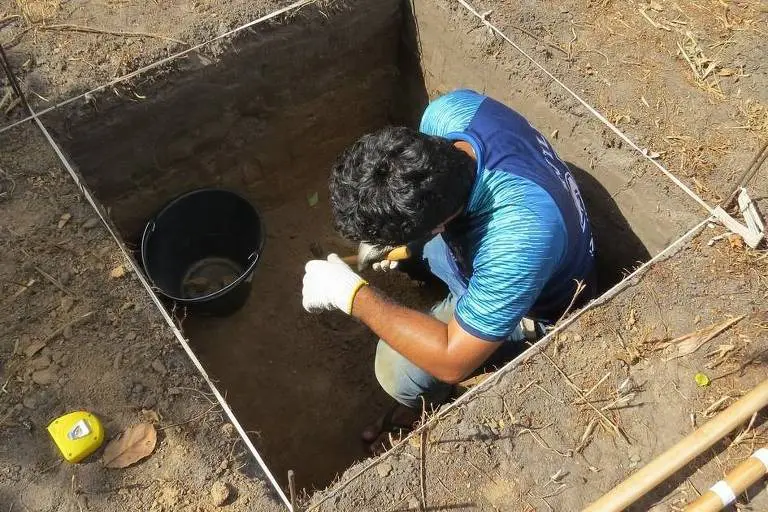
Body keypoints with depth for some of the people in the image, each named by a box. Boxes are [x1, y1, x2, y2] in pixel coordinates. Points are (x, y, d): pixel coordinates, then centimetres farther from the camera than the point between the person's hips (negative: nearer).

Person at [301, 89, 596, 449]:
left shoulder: (519, 239, -48)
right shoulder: (449, 109, -29)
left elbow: (453, 361, -36)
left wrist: (351, 294, -33)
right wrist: (388, 232, -15)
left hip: (528, 301, -6)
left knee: (398, 371, -16)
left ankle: (424, 409, 22)